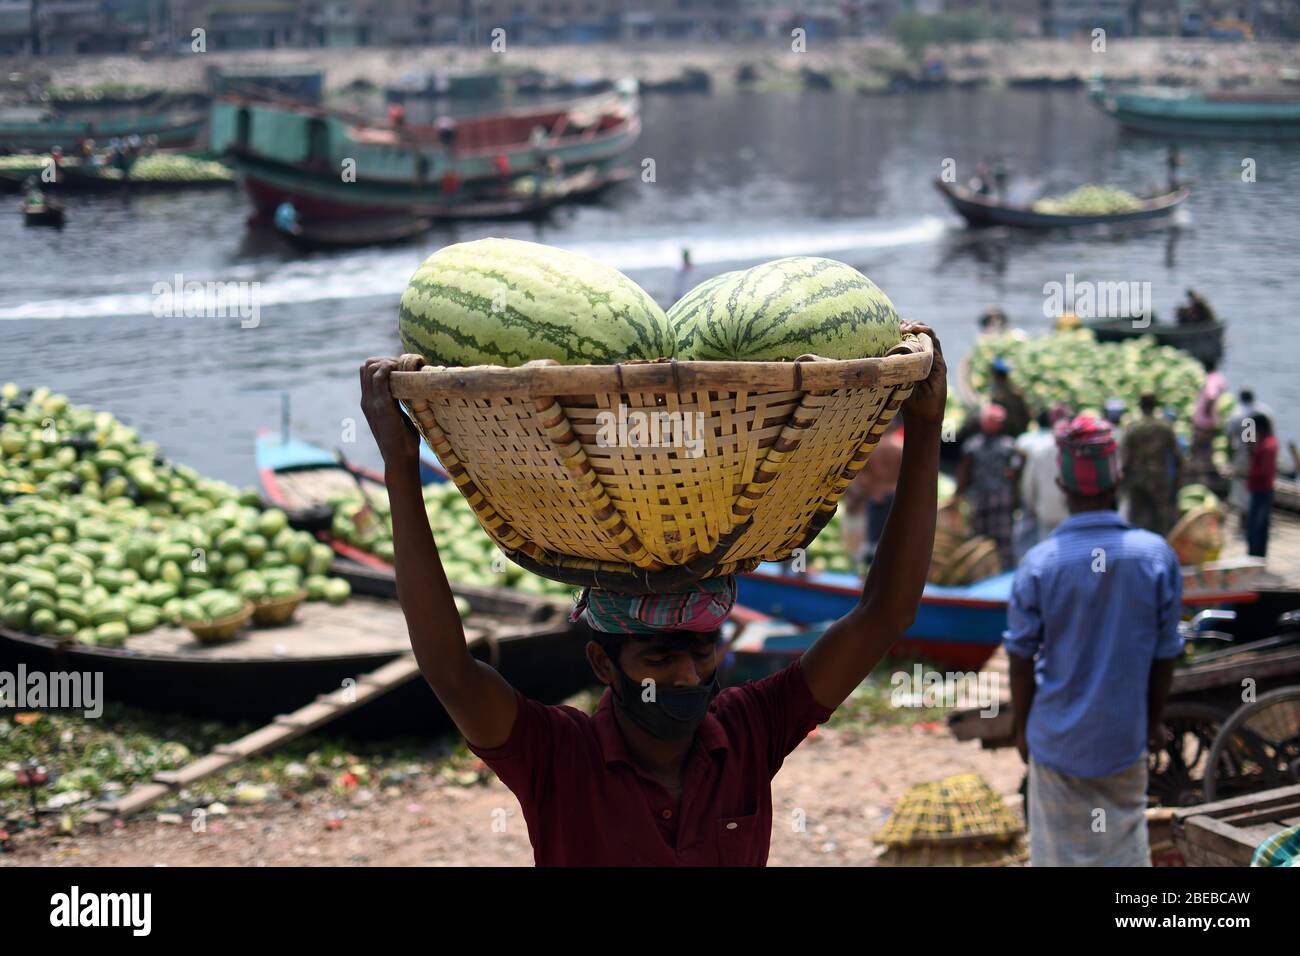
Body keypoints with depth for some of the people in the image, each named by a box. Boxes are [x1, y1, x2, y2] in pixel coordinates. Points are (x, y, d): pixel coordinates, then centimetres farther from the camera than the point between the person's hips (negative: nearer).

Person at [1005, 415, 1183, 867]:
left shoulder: (1039, 563, -15)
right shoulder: (1157, 556, -11)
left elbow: (1021, 660, -7)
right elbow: (1165, 655, -2)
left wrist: (1021, 727, 9)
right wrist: (1154, 719, 14)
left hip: (1057, 740, -1)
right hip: (1124, 739, 1)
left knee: (1059, 851, 11)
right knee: (1125, 846, 15)